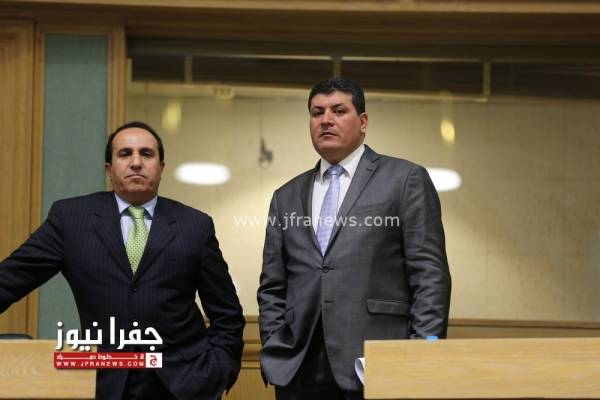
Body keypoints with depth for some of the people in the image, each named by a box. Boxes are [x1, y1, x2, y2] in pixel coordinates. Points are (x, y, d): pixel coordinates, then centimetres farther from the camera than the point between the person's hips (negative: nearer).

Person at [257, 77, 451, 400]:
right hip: (299, 372, 4)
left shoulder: (406, 179, 5)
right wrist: (274, 356, 4)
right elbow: (272, 289, 17)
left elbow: (430, 276, -2)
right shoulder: (287, 197, 17)